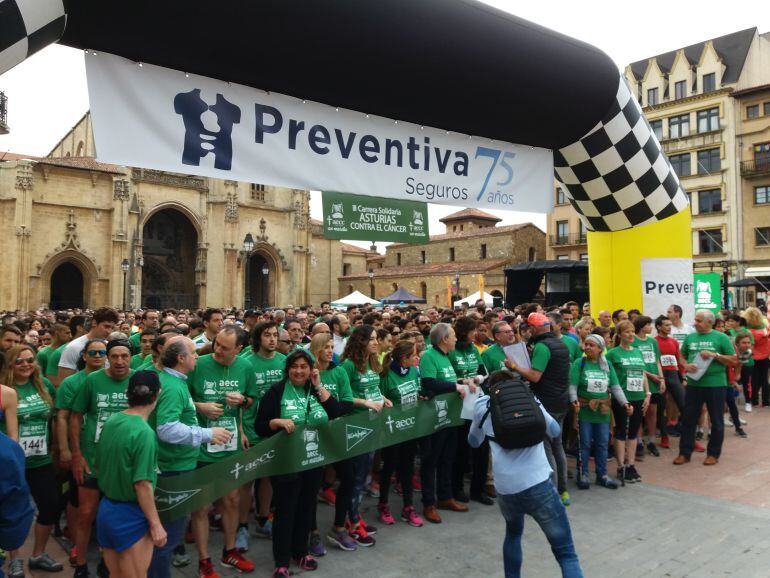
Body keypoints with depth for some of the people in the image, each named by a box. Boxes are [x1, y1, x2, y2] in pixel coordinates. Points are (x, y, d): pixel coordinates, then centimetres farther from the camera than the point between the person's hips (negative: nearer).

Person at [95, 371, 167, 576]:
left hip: (106, 509, 7)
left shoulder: (111, 422, 1)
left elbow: (100, 465, 12)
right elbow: (142, 484, -22)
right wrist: (155, 524, -14)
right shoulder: (144, 432, -22)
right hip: (130, 515, -7)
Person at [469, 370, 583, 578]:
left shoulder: (482, 406, 15)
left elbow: (474, 442, 32)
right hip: (538, 484, -2)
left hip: (504, 489, 2)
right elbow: (555, 431, 28)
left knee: (513, 533, 32)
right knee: (566, 553, 4)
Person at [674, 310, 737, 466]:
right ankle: (684, 453, 17)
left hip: (715, 384, -3)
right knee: (688, 419, 7)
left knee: (716, 421, 8)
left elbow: (734, 360, -4)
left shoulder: (721, 337, -3)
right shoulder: (690, 337, 7)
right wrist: (686, 365, -6)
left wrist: (715, 355, -17)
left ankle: (713, 454, 22)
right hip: (693, 384, 3)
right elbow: (682, 356, 15)